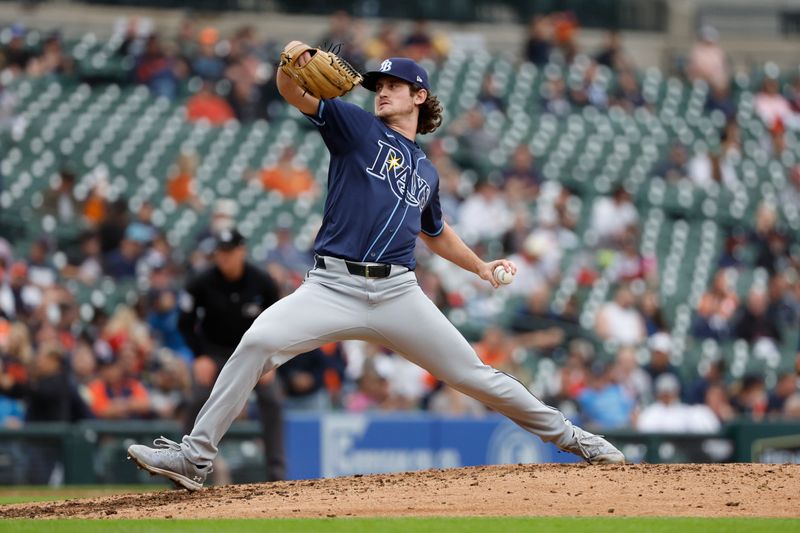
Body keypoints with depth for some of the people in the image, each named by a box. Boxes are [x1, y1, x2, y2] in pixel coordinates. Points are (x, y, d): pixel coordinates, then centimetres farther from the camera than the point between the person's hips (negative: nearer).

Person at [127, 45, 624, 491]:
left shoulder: (427, 172, 21)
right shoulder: (357, 127, 9)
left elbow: (436, 233, 40)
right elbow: (296, 94, -8)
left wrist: (480, 266, 33)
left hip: (397, 294, 3)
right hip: (332, 287, -3)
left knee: (472, 374, 4)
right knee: (258, 342, -25)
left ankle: (566, 435, 23)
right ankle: (195, 458, -21)